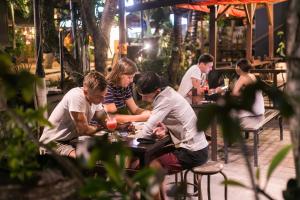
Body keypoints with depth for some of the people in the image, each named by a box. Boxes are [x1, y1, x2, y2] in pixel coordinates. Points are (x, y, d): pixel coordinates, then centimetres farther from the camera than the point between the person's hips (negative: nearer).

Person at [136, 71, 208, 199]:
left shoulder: (166, 99, -19)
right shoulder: (167, 94, 8)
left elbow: (147, 131, -22)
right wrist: (164, 129, -7)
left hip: (193, 152, -9)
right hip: (197, 148, 9)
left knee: (152, 166, -8)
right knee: (155, 157, 17)